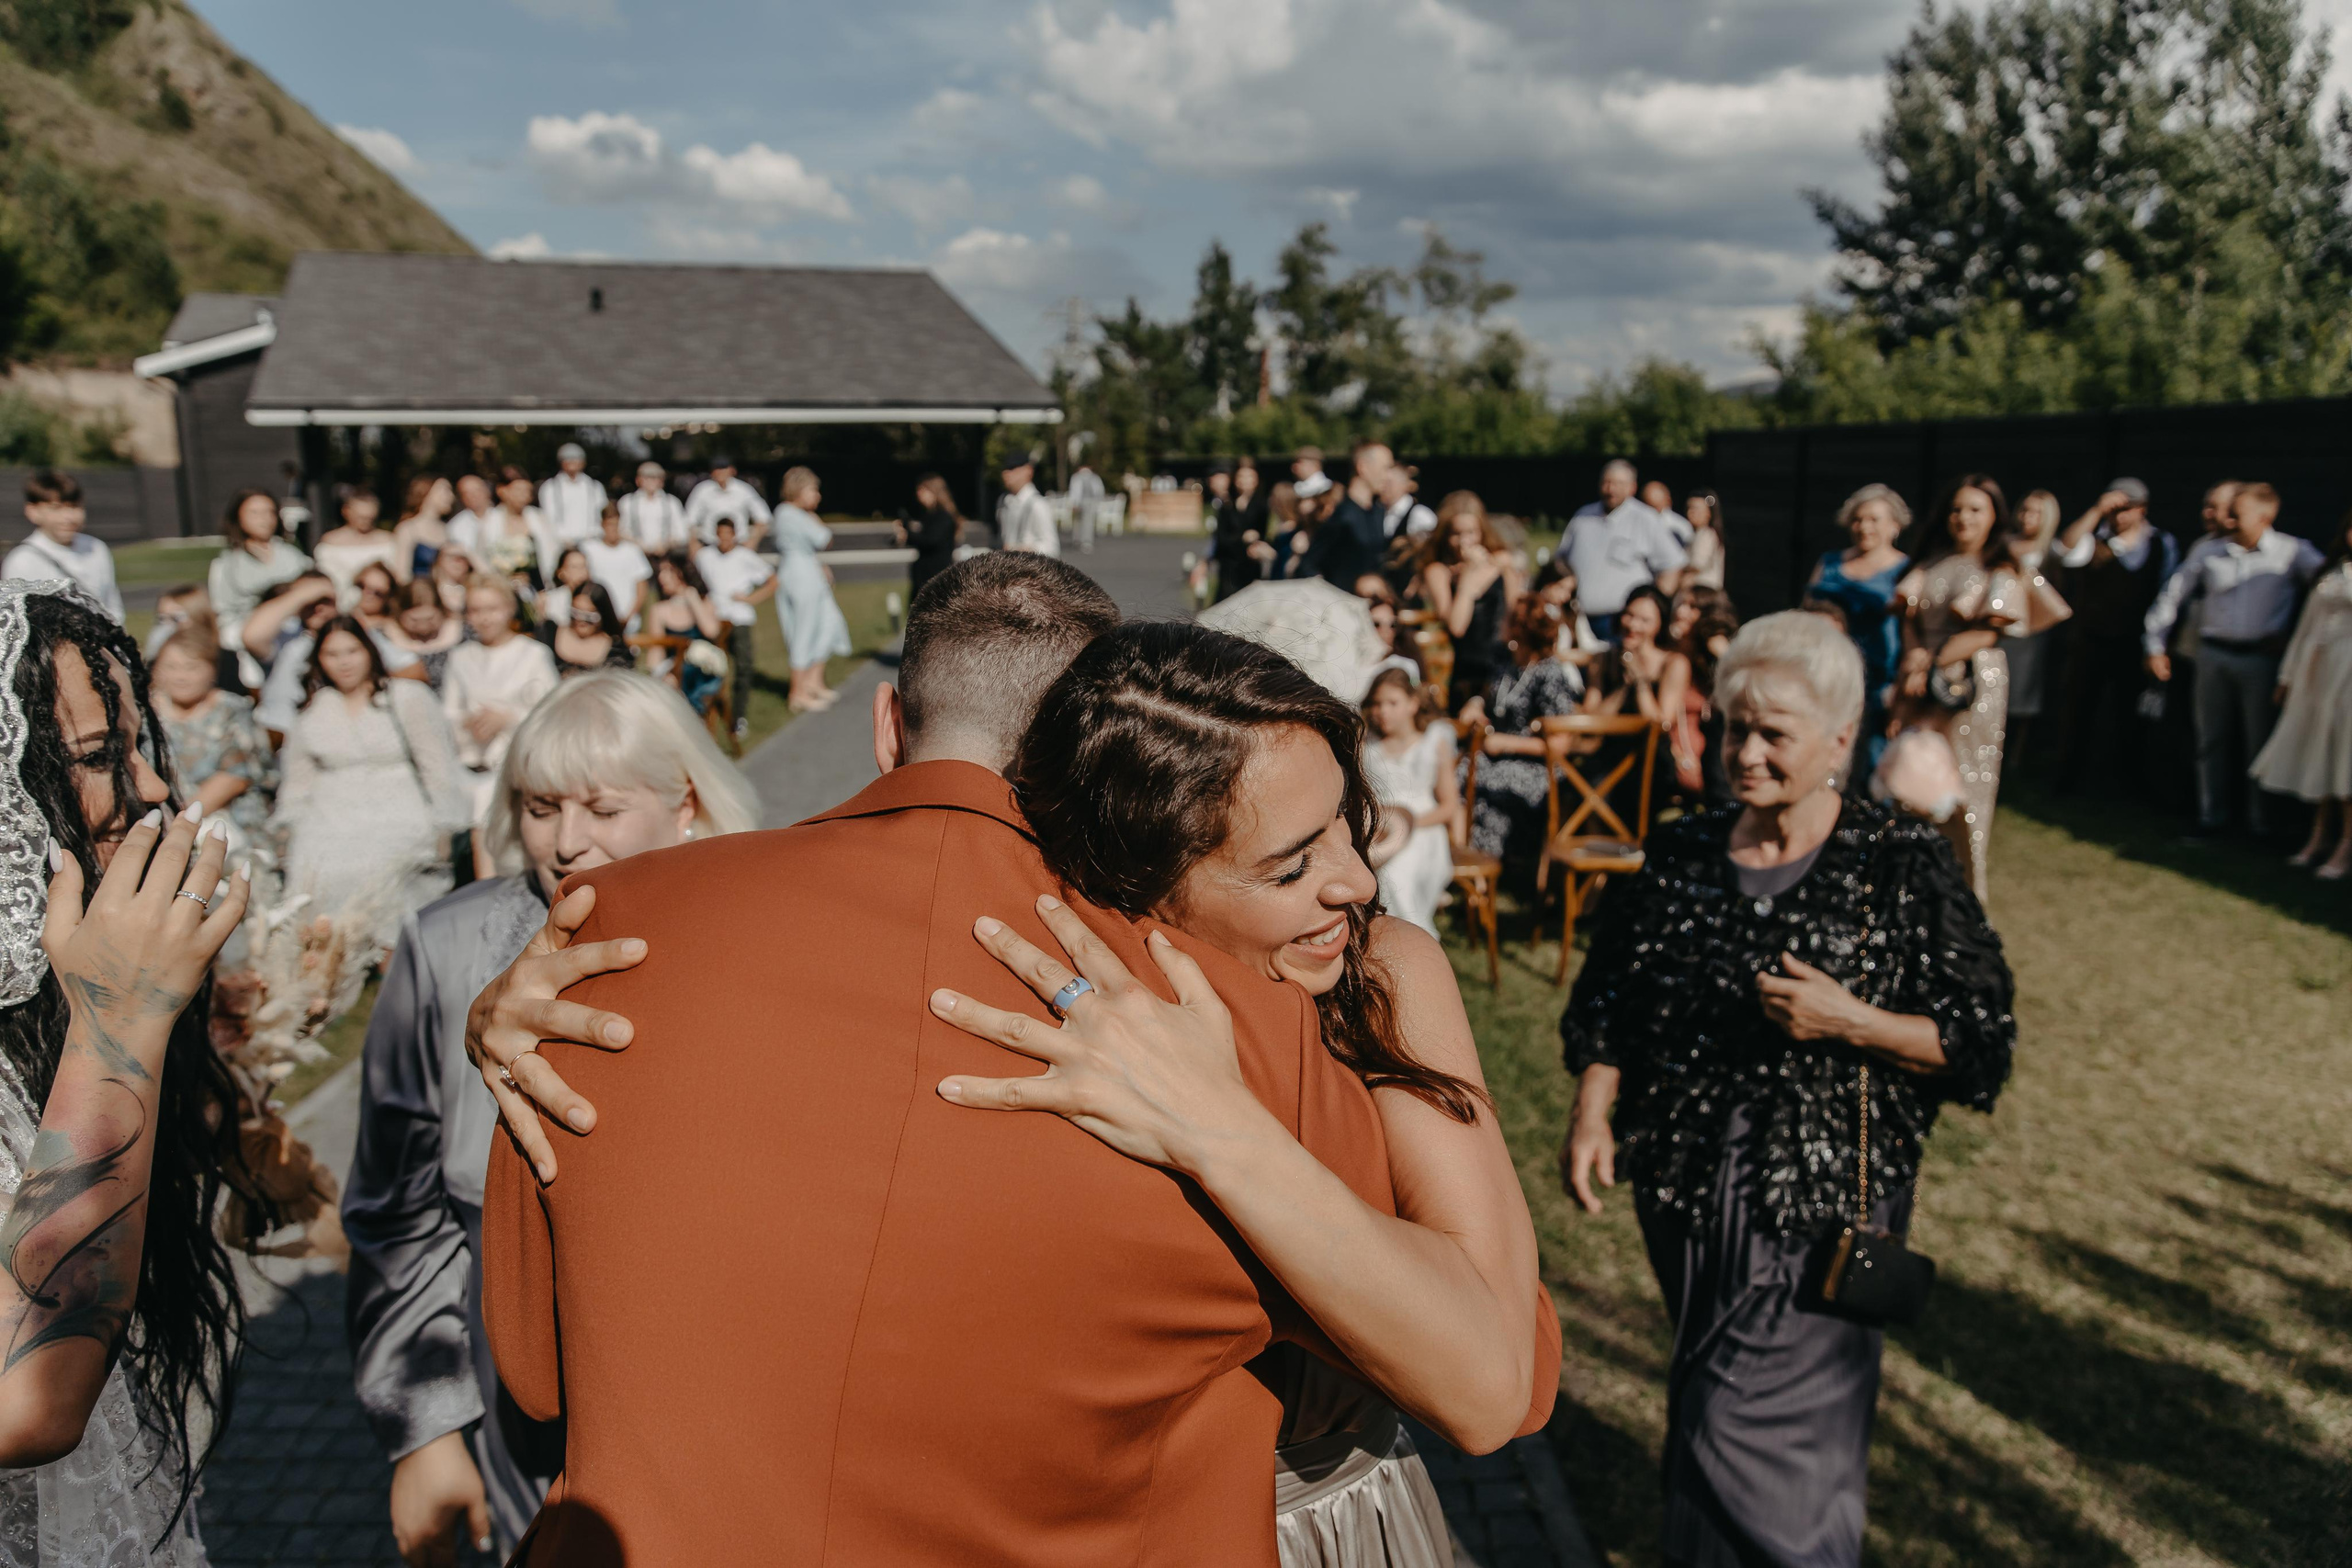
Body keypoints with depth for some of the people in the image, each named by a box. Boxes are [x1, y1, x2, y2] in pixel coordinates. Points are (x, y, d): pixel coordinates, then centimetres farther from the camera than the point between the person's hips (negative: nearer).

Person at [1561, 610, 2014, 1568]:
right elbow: (1608, 1004, 9)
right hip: (1686, 1190, 5)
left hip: (1821, 1204, -4)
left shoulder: (1901, 867, -7)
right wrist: (1592, 1113, -5)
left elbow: (1981, 1046, -5)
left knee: (1745, 1429, -4)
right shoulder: (1678, 856, 3)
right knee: (1705, 1409, 18)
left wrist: (1852, 1022, -20)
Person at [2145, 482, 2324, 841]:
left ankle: (2261, 823, 14)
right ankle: (2211, 817, 18)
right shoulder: (2209, 550, 4)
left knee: (2260, 741, 4)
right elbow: (2173, 595, 9)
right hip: (2213, 654, 2)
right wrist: (2155, 645, 7)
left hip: (2262, 659, -2)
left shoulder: (2291, 552, -2)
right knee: (2212, 739, 8)